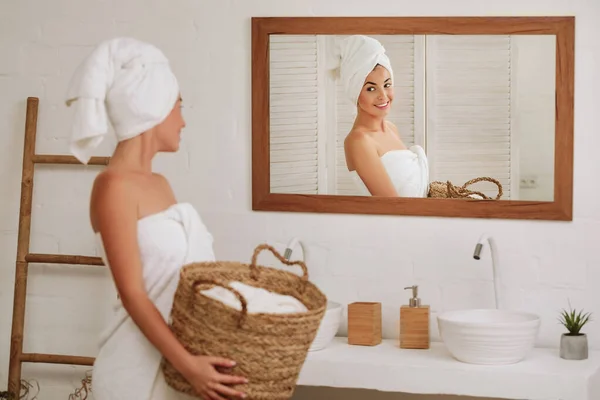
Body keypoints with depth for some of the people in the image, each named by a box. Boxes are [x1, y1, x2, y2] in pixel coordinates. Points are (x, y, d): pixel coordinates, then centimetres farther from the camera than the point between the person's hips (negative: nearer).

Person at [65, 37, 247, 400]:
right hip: (143, 361, -8)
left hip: (179, 351, 8)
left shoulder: (159, 183, 11)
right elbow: (133, 294, -19)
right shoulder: (114, 186, -14)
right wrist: (187, 363, -25)